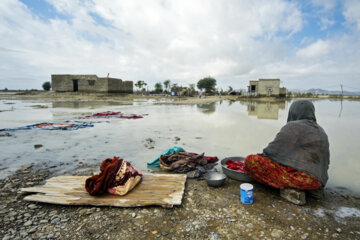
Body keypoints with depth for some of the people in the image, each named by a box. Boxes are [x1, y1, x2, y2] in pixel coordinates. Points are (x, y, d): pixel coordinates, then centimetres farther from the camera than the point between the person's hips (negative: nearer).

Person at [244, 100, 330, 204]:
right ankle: (313, 188, 14)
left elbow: (273, 150, -10)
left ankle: (290, 188, -10)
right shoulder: (321, 132, 16)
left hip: (299, 175, -9)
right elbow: (326, 162, 21)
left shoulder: (292, 127, -7)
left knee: (250, 161, -9)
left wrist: (260, 158, 11)